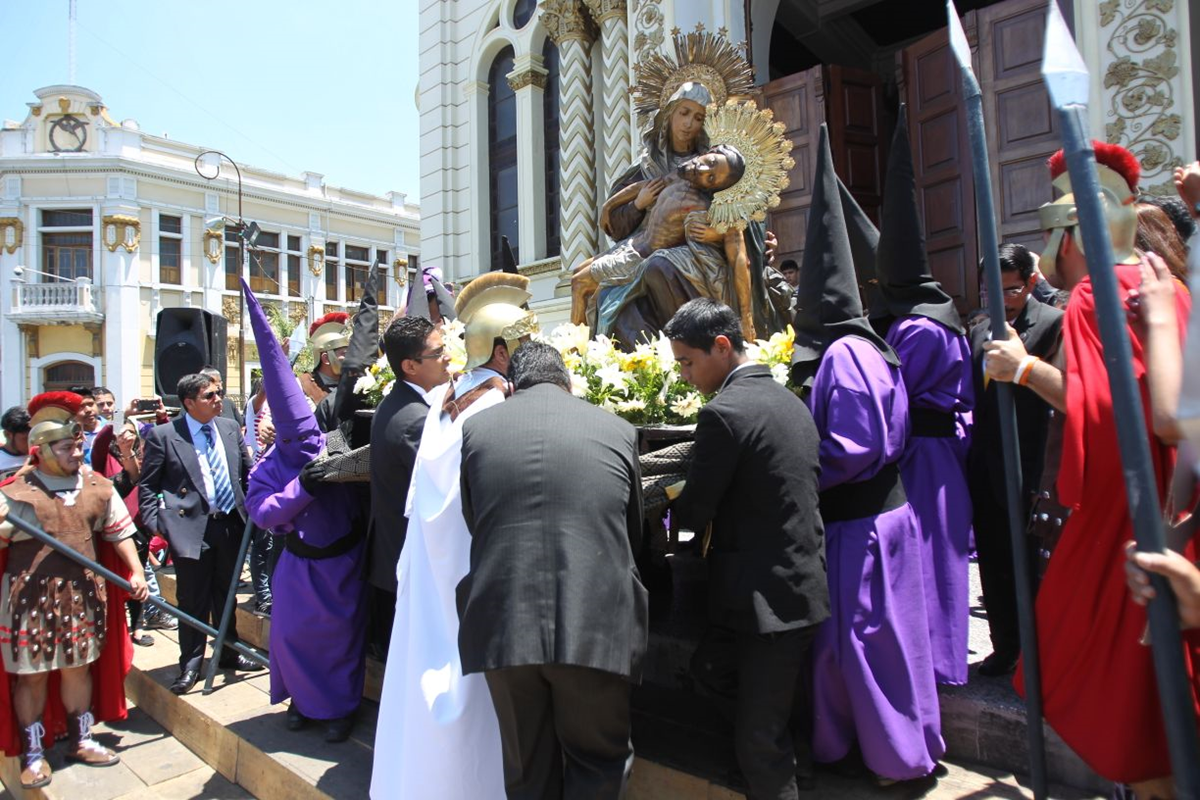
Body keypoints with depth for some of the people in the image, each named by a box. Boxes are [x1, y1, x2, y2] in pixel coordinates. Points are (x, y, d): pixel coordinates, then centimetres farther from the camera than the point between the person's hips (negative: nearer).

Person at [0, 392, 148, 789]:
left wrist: (135, 571, 0)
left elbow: (119, 531, 9)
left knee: (78, 668, 15)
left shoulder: (98, 487, 3)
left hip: (84, 594, 3)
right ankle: (33, 753, 25)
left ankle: (80, 740, 31)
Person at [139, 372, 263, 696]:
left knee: (226, 595, 17)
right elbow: (146, 485, -2)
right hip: (191, 528, -4)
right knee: (192, 601, 5)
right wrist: (155, 524, -10)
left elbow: (246, 471, 15)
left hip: (231, 523, 4)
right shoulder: (162, 435, -6)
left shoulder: (230, 427, 7)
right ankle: (191, 664, 21)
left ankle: (228, 652, 33)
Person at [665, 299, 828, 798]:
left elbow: (693, 514, -16)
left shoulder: (723, 412, -19)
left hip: (768, 599, -9)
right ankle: (794, 750, 38)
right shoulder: (790, 401, 8)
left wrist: (671, 500, 6)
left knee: (758, 745, 6)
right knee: (709, 667, 26)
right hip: (802, 586, 9)